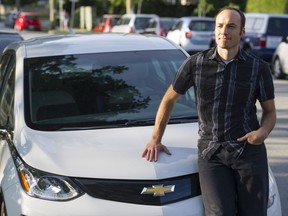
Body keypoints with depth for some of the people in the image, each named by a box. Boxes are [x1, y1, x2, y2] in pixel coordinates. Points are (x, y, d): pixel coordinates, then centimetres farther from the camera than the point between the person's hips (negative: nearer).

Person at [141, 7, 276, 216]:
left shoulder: (259, 68, 2)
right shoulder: (196, 63, 2)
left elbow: (270, 111, 11)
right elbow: (169, 99, 13)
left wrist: (263, 131, -12)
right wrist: (155, 139, 10)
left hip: (249, 150, 1)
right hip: (211, 152, 0)